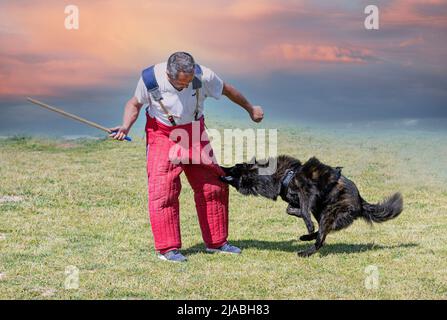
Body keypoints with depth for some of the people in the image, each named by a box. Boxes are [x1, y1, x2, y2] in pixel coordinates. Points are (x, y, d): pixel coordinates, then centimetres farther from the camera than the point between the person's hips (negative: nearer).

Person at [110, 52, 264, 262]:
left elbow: (227, 90, -1)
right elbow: (135, 103, -3)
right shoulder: (150, 79, -23)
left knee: (212, 187, 6)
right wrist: (126, 126, -21)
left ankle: (216, 242, 21)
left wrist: (250, 109, 15)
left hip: (194, 134, 3)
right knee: (163, 190, -15)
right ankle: (167, 248, -8)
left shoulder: (203, 76, -21)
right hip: (162, 136, -3)